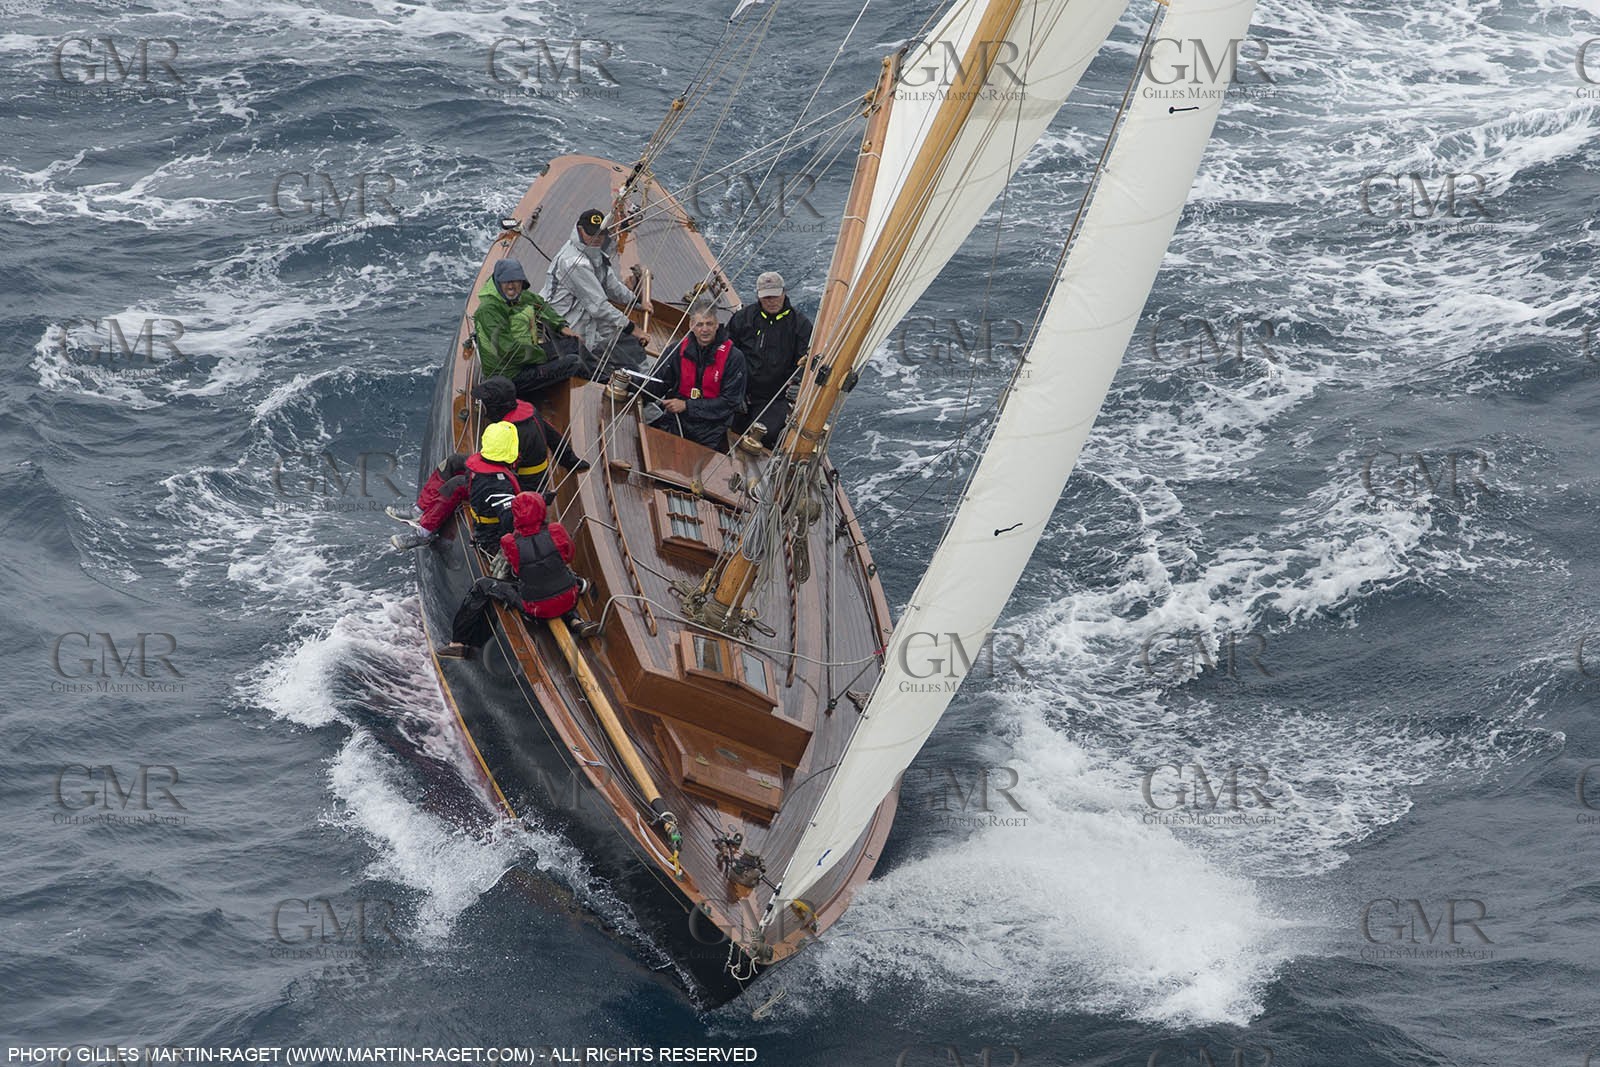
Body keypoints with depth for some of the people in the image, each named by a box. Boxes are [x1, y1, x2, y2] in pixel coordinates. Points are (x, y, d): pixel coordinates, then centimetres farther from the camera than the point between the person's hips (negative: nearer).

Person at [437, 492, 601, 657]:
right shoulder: (556, 531, -14)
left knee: (481, 586, 15)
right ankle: (575, 621, 24)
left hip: (535, 609, -2)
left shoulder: (510, 544, -18)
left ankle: (458, 642, 22)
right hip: (568, 600, 2)